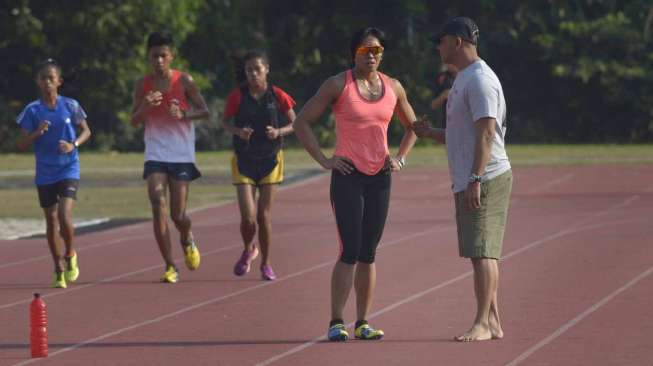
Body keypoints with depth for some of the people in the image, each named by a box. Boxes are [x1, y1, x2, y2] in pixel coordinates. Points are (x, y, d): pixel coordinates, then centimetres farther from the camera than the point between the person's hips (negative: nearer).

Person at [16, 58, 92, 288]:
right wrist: (37, 132, -22)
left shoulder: (70, 106, -3)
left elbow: (86, 131, 8)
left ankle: (70, 255, 8)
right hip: (44, 174, 2)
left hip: (69, 170, -2)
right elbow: (22, 144, -3)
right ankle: (59, 270, 20)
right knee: (51, 222, 8)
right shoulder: (32, 111, -3)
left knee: (64, 216, -18)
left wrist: (73, 144, -12)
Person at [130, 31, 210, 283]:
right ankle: (169, 266, -11)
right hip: (155, 155, 1)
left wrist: (183, 114, -19)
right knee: (158, 206, -15)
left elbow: (204, 112, 0)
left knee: (178, 214, -1)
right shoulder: (143, 85, 3)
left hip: (182, 155, -1)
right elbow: (134, 121, 5)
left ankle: (187, 240, 36)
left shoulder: (184, 81, -3)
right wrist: (145, 106, -16)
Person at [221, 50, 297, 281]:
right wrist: (237, 131, -17)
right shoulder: (237, 96, -7)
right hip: (244, 161, 0)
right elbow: (225, 122, 5)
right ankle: (248, 251, 23)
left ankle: (266, 263, 18)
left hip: (270, 160, 0)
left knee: (264, 215, 1)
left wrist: (279, 132, -17)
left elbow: (295, 124, 3)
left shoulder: (277, 96, -7)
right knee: (248, 217, -9)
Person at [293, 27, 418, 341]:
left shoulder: (393, 88, 9)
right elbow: (302, 122, -3)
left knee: (368, 254, 7)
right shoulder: (338, 85, -5)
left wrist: (400, 157, 9)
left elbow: (412, 127, 24)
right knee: (350, 252, -12)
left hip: (380, 177, 5)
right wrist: (324, 160, -9)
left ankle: (363, 323, 12)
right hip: (348, 177, -5)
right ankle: (336, 323, -9)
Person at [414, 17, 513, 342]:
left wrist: (475, 180, -26)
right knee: (481, 252, 11)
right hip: (468, 181, 11)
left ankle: (482, 324, -16)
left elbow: (486, 132, -21)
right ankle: (493, 321, 14)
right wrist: (431, 133, 17)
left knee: (482, 251, -13)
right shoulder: (464, 80, 20)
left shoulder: (480, 79, -13)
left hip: (485, 180, -11)